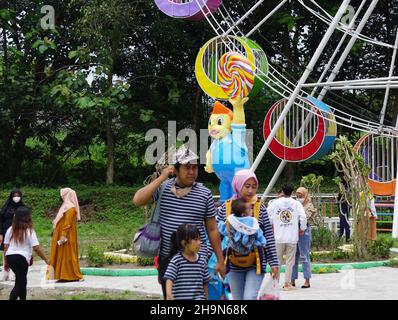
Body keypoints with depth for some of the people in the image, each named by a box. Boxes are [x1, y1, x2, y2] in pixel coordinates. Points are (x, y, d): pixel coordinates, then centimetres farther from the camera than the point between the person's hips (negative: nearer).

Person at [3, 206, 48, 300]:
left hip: (10, 257, 6)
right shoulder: (29, 231, -6)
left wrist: (6, 262, 16)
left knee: (22, 281, 21)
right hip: (21, 258, -6)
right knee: (19, 284, -2)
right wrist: (46, 259, 0)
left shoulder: (10, 230, 7)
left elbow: (5, 247, 7)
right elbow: (36, 248, -9)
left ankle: (23, 298, 27)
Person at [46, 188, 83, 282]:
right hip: (61, 234, 10)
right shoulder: (66, 205, 16)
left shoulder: (70, 208, -15)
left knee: (67, 254, -7)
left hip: (66, 235, -10)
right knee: (62, 255, 10)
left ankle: (70, 275, -4)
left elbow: (68, 223, -21)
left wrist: (63, 235, -25)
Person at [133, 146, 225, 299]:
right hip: (167, 257, 2)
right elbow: (137, 200, -13)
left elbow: (212, 229, 6)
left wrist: (220, 260, 6)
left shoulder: (204, 194, 1)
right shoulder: (163, 188, 2)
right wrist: (161, 178, -13)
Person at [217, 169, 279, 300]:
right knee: (238, 299, 10)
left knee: (250, 297, -14)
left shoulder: (260, 207, -2)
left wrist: (274, 263, -3)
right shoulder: (226, 208, 0)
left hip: (256, 263, -2)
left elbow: (269, 237, -1)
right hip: (234, 264, 2)